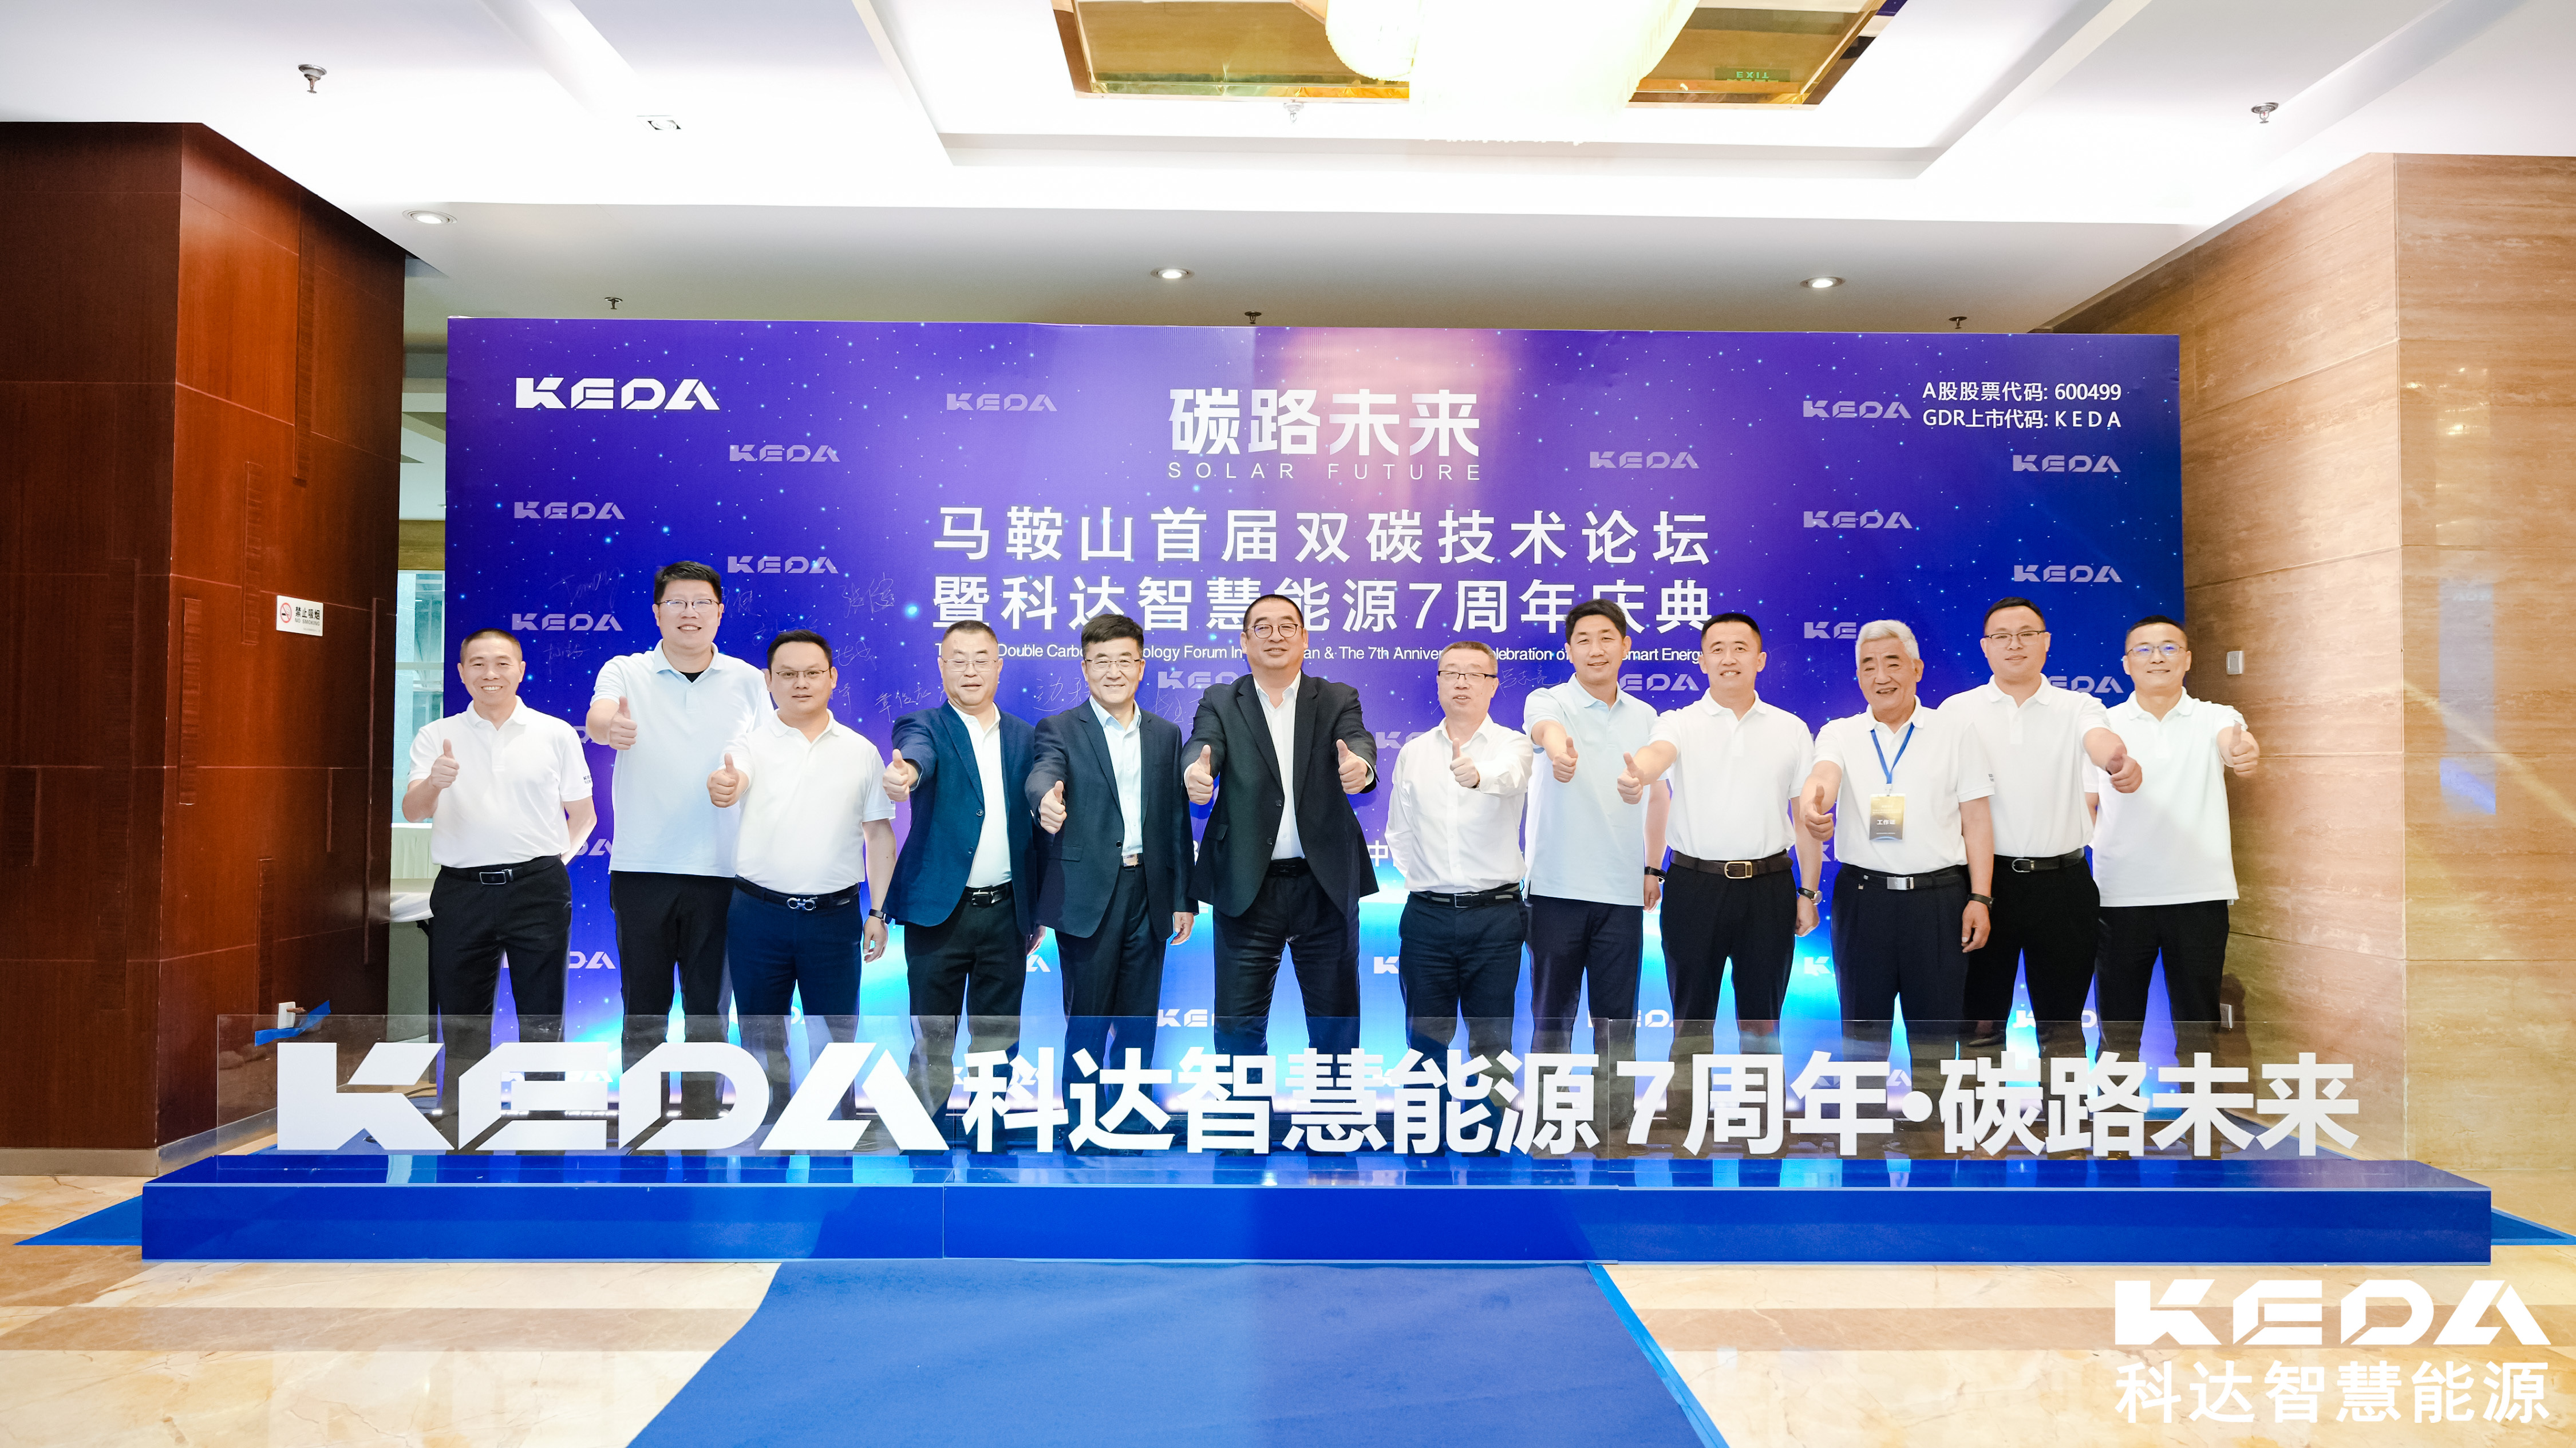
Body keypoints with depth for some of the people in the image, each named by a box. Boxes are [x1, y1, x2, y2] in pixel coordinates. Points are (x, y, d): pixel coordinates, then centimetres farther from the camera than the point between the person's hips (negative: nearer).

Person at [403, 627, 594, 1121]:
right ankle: (460, 1133, 19)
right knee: (462, 1025, 8)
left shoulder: (556, 734, 6)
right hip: (461, 891, 1)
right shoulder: (437, 736, 7)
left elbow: (583, 816, 12)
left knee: (542, 1022, 3)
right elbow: (412, 812, -5)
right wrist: (434, 782, -24)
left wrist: (554, 859, 3)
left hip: (537, 890, -1)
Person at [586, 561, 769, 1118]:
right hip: (641, 868, -1)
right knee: (643, 1006, 8)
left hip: (720, 871, 1)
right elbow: (597, 717, -18)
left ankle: (701, 1115, 19)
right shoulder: (627, 672, 3)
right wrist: (610, 728, -40)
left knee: (708, 1008, 8)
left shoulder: (748, 681, 7)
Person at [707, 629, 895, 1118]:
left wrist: (879, 912, 1)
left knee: (837, 1037, 6)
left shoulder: (861, 751, 5)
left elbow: (879, 834, 7)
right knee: (762, 1039, 11)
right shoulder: (752, 741, 1)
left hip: (835, 916, 0)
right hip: (758, 913, 0)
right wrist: (721, 786, -45)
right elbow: (734, 780, -20)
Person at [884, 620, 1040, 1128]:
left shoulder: (1025, 737, 9)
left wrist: (1040, 908, 7)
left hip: (1005, 911, 3)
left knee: (998, 1035, 12)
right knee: (932, 1039, 5)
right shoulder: (924, 727, -1)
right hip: (939, 909, -3)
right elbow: (916, 753, -26)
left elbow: (1038, 824, 10)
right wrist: (904, 774, -51)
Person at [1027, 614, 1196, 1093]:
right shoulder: (1060, 729, 0)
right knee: (1087, 1025, 4)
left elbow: (1177, 820, 11)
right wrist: (1046, 797, -46)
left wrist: (1184, 899, 7)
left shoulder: (1166, 734, 11)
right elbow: (1044, 773, -21)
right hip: (1087, 896, -4)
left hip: (1149, 895, 4)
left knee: (1140, 1026, 11)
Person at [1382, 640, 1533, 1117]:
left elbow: (1509, 776, -27)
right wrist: (1420, 878, 5)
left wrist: (1477, 774, -48)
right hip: (1427, 914, 3)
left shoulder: (1513, 745, -2)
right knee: (1425, 1035, 8)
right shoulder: (1413, 752, 8)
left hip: (1495, 914, -2)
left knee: (1491, 1038, 4)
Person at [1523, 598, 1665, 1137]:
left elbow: (1657, 795, 21)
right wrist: (1556, 746, -52)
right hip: (1557, 888, -3)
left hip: (1623, 891, 3)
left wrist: (1653, 868, 17)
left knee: (1617, 1017, 8)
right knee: (1551, 1014, 5)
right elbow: (1545, 726, -29)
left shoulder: (1644, 716, 11)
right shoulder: (1547, 701, -3)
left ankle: (1616, 1124, 19)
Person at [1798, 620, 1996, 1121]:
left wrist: (1980, 897, -4)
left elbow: (1977, 819, 3)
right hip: (1862, 896, 1)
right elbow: (1824, 773, -16)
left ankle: (1931, 1125, 18)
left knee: (1935, 1025, 5)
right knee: (1863, 1022, 9)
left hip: (1938, 896, -1)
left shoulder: (1955, 734, 6)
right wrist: (1813, 803, -40)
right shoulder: (1840, 734, 7)